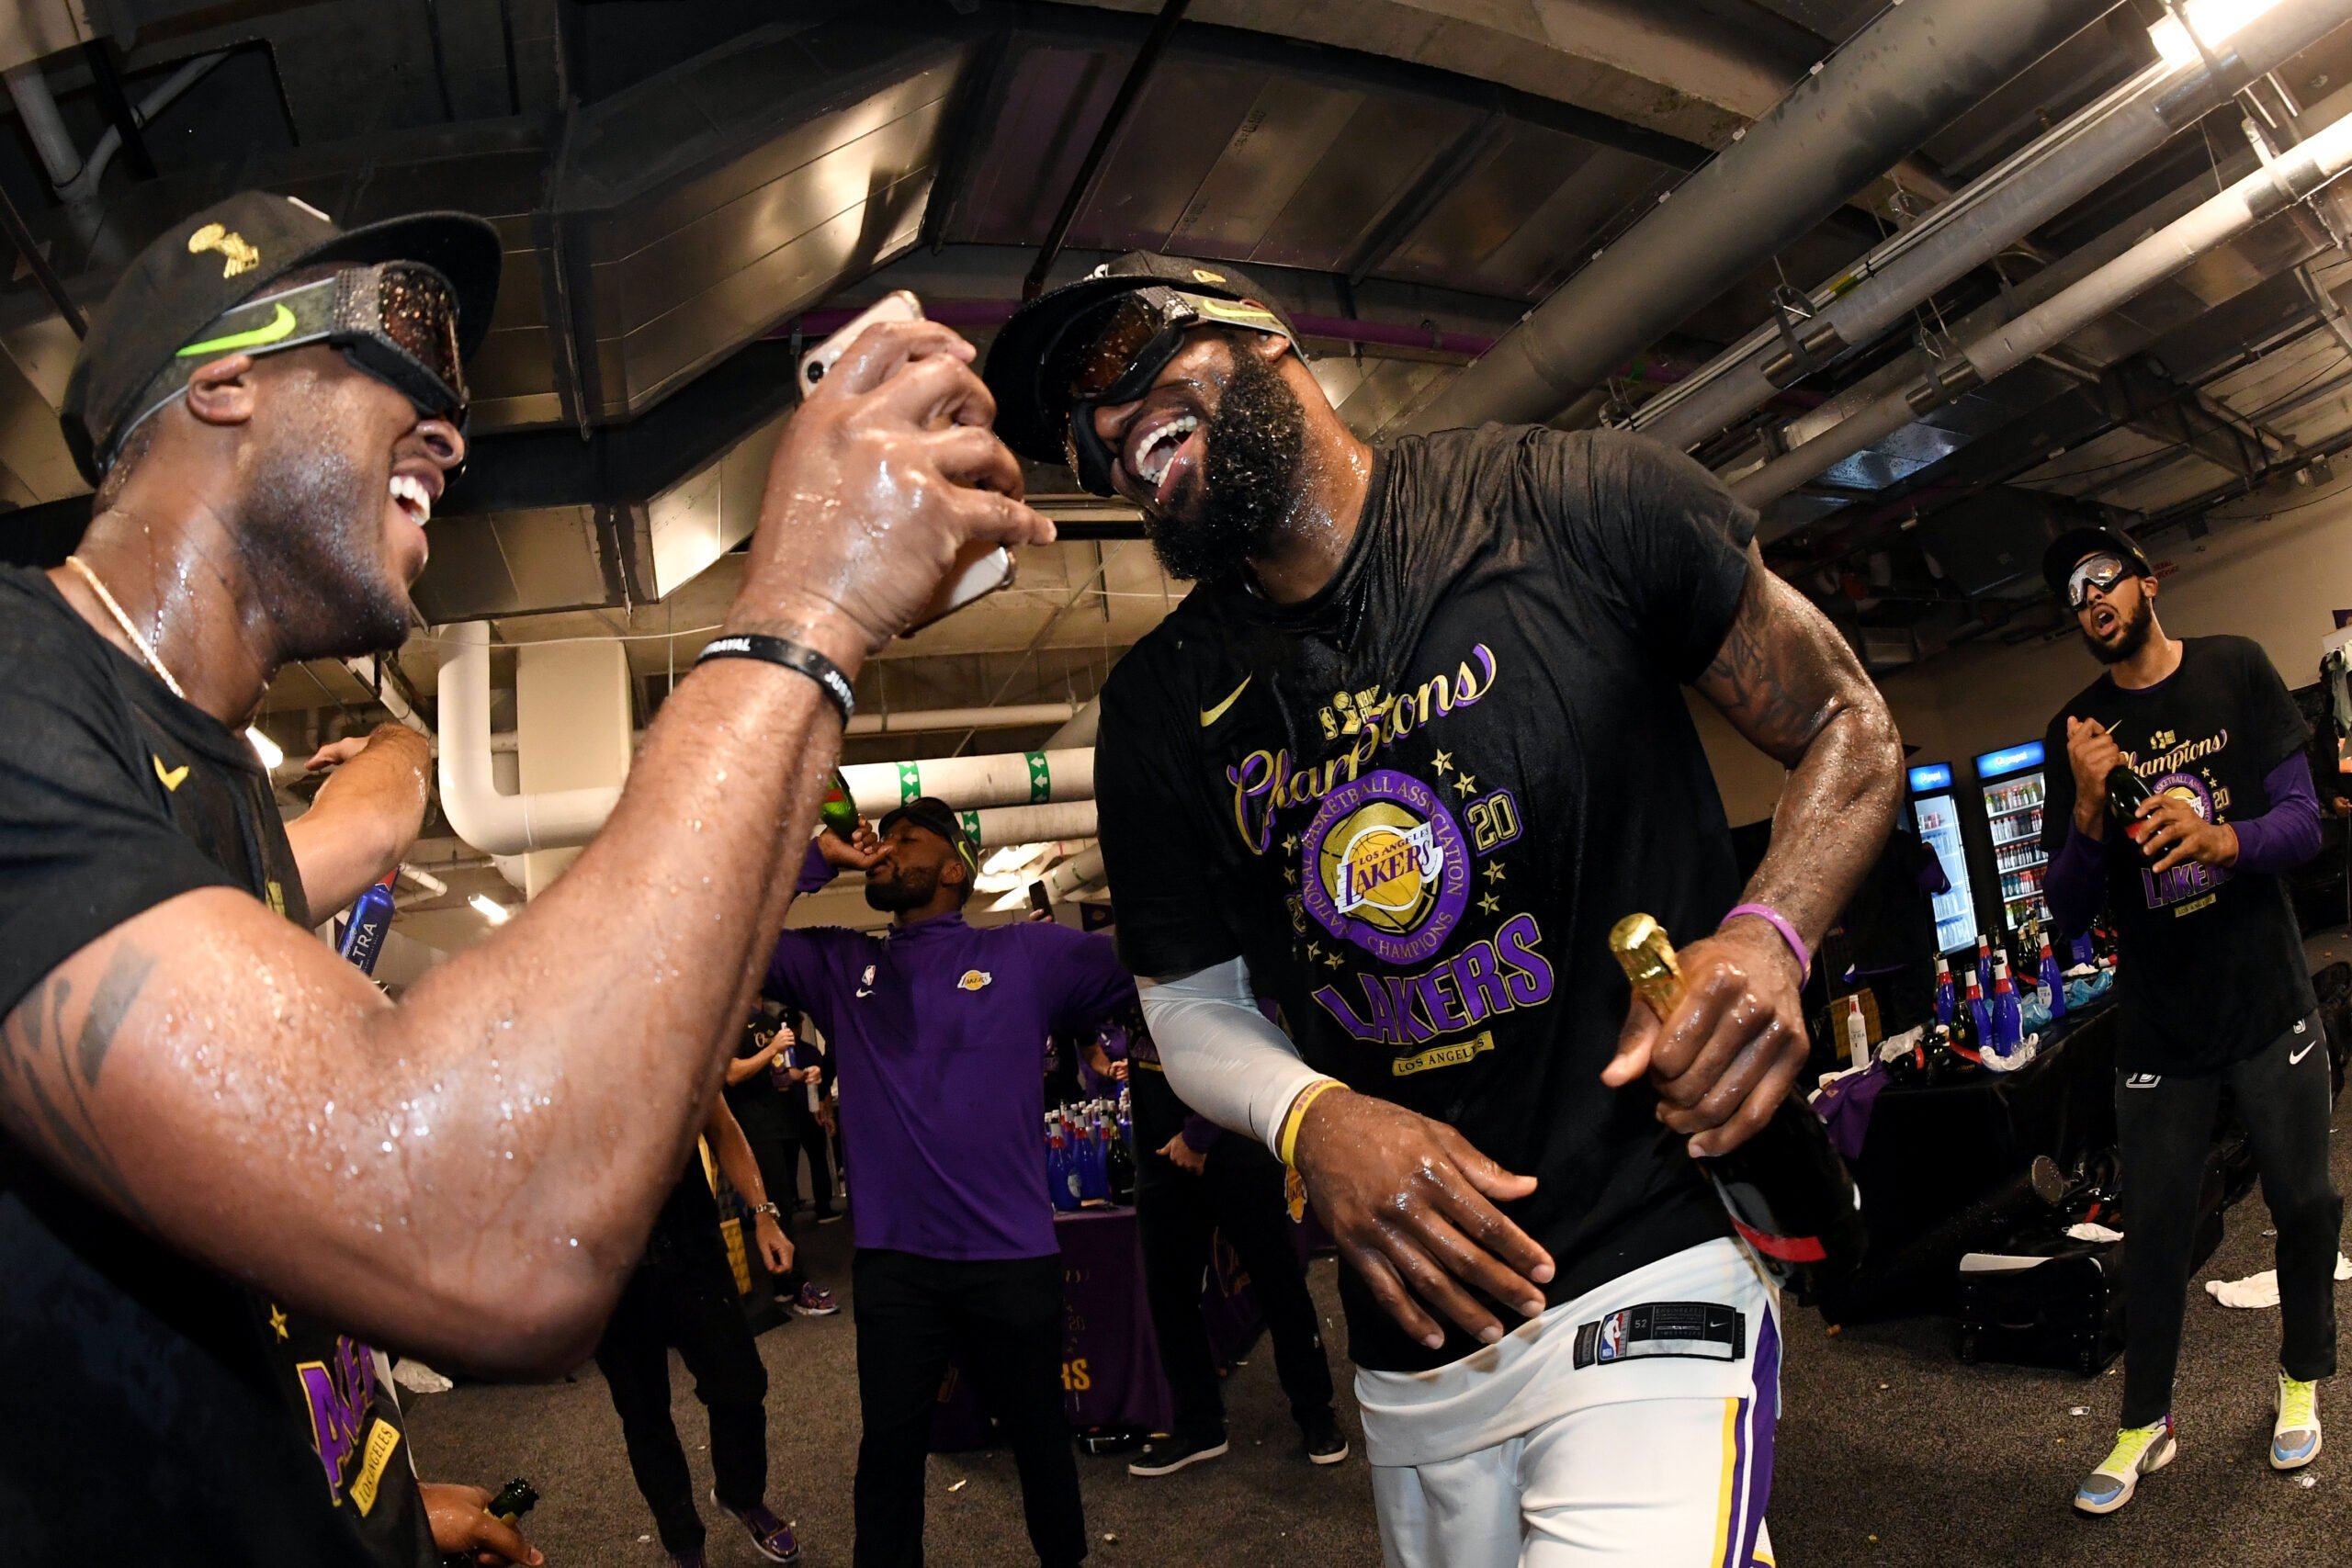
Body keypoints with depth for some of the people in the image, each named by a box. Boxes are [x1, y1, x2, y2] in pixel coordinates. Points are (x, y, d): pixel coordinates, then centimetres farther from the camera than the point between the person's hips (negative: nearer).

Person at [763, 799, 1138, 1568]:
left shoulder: (1031, 953, -3)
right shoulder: (839, 967, 8)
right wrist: (818, 856, -2)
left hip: (1011, 1257, -1)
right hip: (891, 1261, 2)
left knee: (1040, 1439, 19)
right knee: (888, 1453, 14)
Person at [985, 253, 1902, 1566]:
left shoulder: (1582, 504, -8)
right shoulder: (1163, 708, 3)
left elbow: (1849, 730, 3)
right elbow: (1193, 1001, 11)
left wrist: (1768, 935, -17)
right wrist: (1314, 1117, -11)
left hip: (1655, 1272, -4)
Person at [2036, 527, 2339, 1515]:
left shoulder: (2236, 671, -1)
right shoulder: (2077, 732, 0)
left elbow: (2303, 821, -6)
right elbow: (2068, 913, -2)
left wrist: (2221, 841, -27)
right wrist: (2089, 810, -20)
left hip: (2269, 1000, 0)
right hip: (2158, 1025, 0)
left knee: (2304, 1203, 12)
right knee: (2155, 1230, 5)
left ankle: (2303, 1381, 36)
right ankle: (2145, 1423, 20)